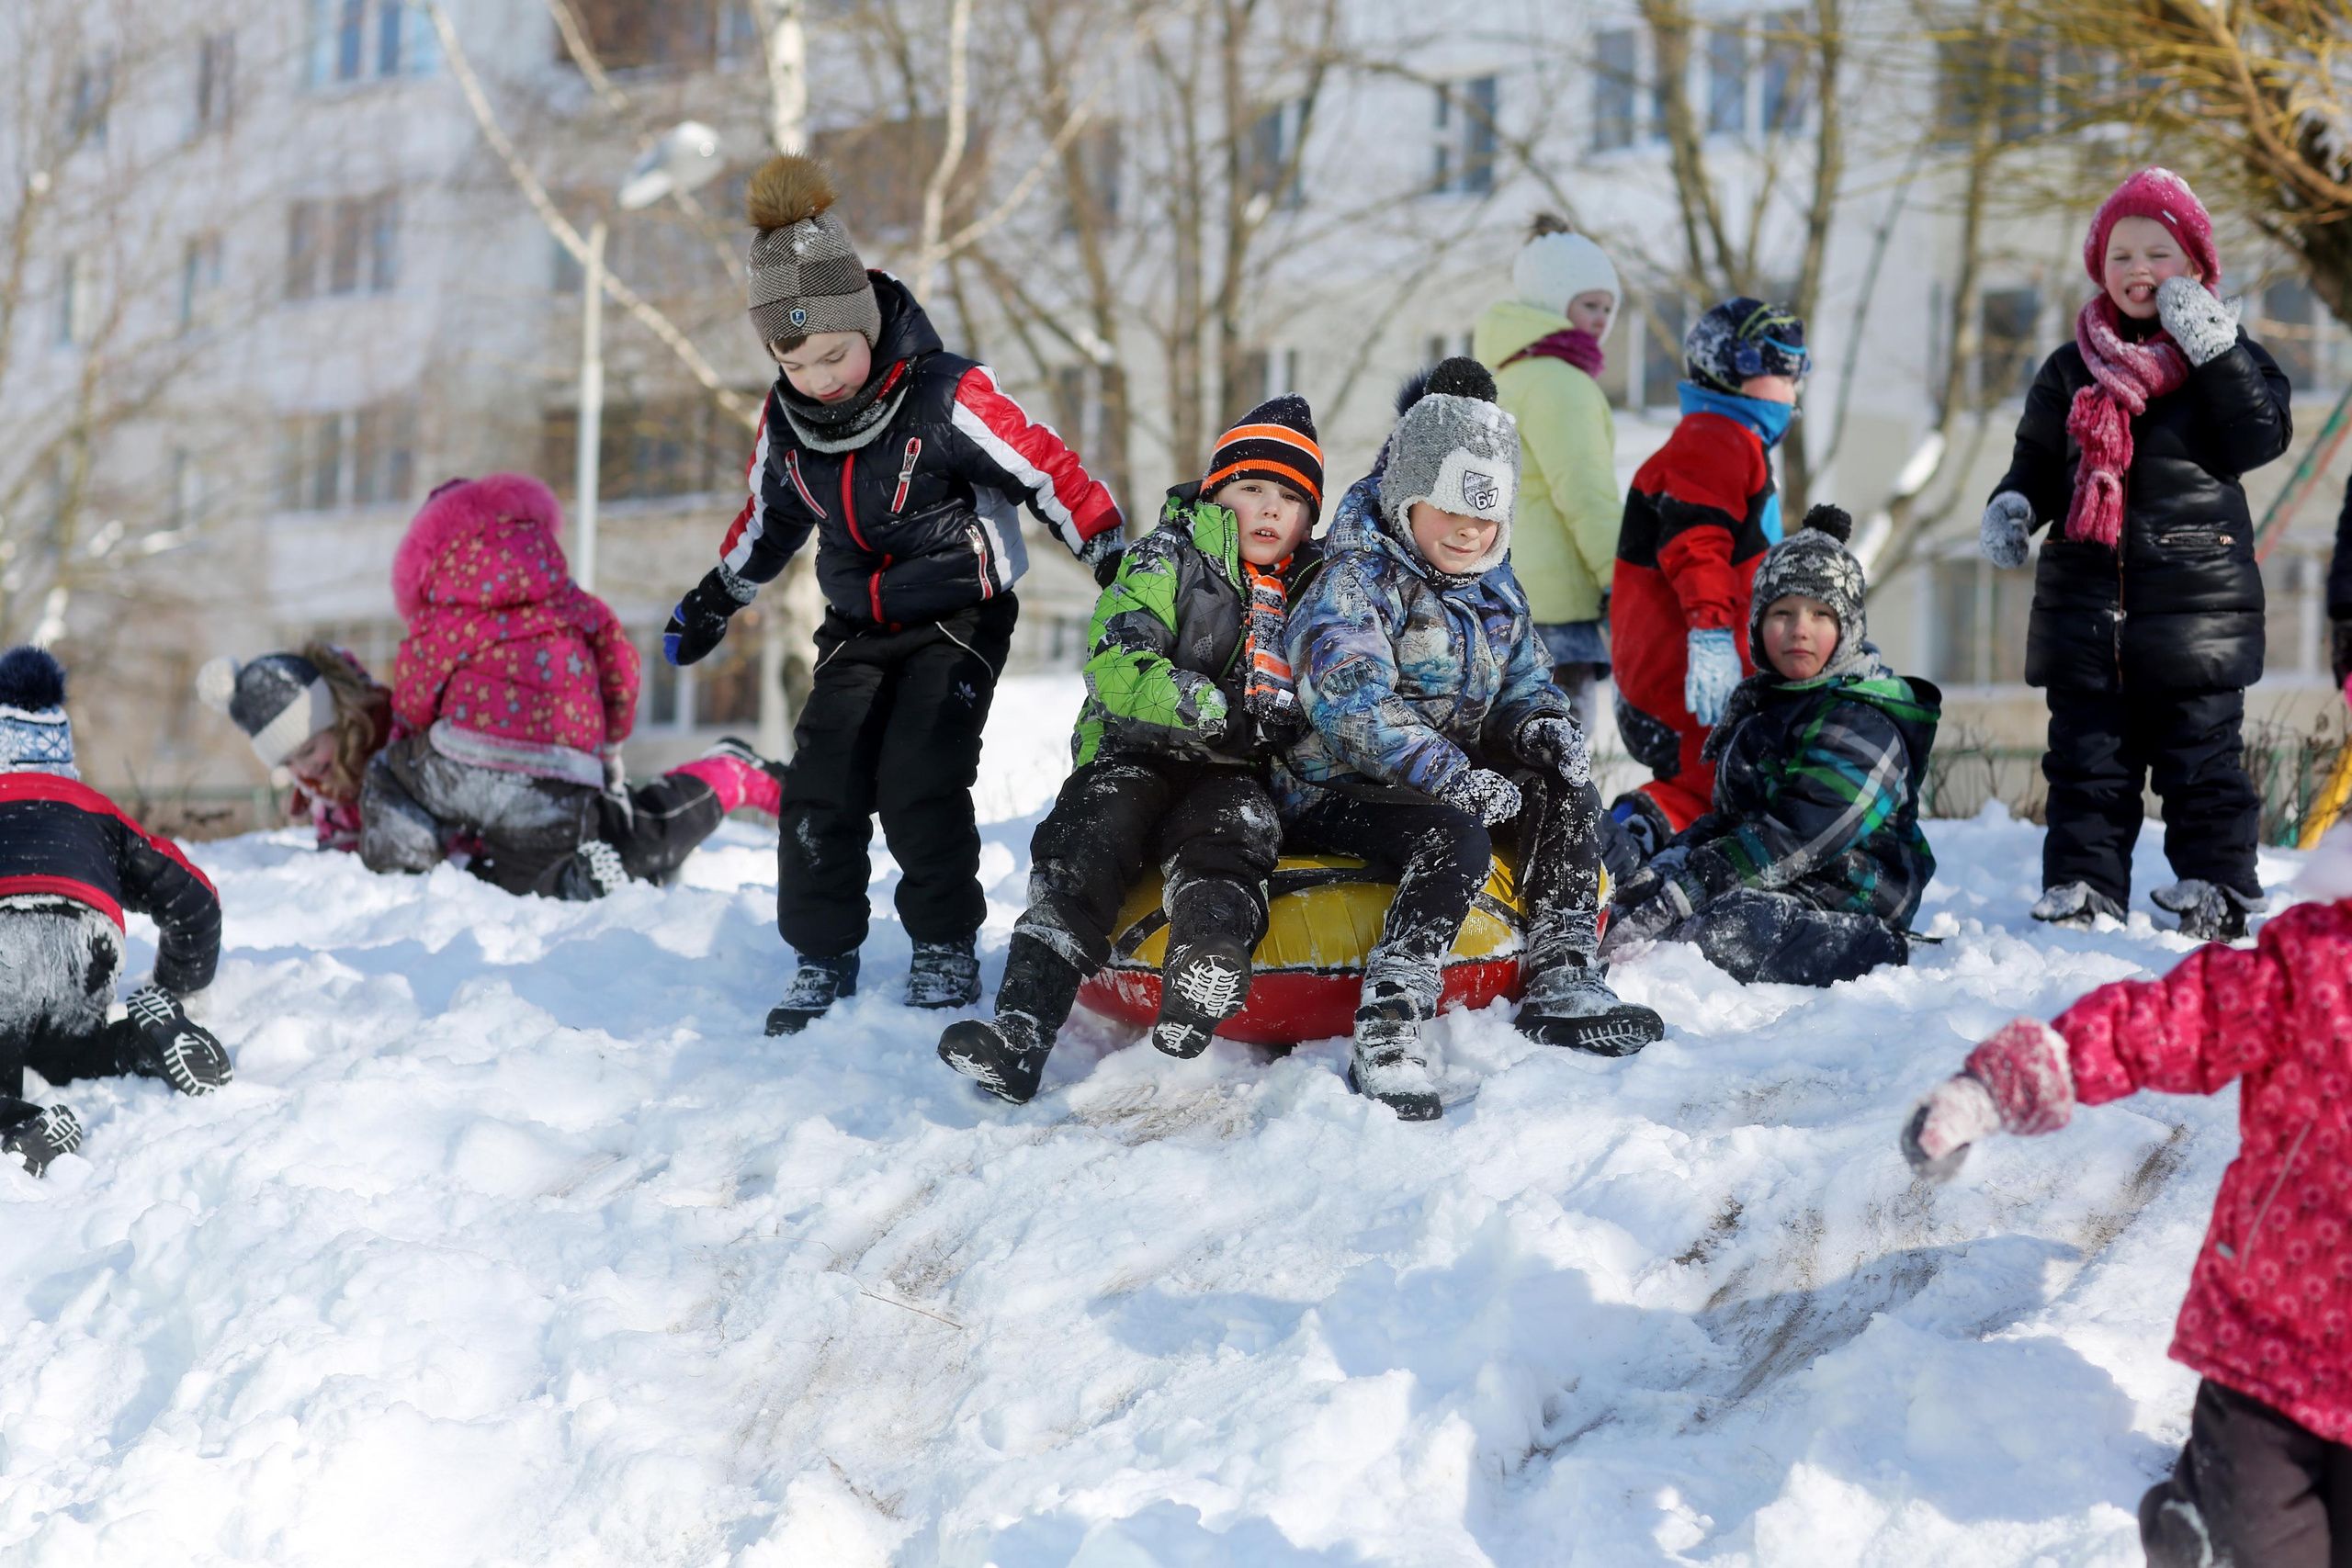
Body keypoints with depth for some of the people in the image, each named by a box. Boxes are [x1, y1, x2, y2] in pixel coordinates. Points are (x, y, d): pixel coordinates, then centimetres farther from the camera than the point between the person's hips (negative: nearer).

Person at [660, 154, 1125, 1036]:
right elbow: (770, 518, 17)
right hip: (859, 627, 5)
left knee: (919, 781, -19)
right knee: (820, 786, -6)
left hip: (959, 618, -5)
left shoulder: (946, 399, -21)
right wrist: (712, 602, 26)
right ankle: (824, 958, 8)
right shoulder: (787, 422, -2)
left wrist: (1116, 558, -14)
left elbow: (1048, 472, -14)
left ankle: (946, 949, -2)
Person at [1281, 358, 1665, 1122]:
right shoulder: (1351, 583, -14)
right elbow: (1355, 708, -27)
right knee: (1455, 837, -35)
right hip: (1336, 793, -8)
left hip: (1449, 780, 8)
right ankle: (1387, 1027, -44)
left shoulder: (1494, 589, 13)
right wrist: (1454, 778, -35)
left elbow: (1524, 679, 21)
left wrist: (1541, 721, -6)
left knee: (1566, 793, -12)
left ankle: (1561, 982, -14)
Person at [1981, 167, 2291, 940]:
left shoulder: (2227, 355, 4)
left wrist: (2216, 350, -16)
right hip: (2084, 603, 3)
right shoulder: (2071, 370, 12)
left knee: (2201, 756, 2)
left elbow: (2258, 440, -10)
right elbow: (2038, 461, 18)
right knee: (2087, 760, 5)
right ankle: (2080, 887, 11)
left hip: (2196, 602, -3)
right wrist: (2012, 506, -3)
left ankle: (2216, 886, 10)